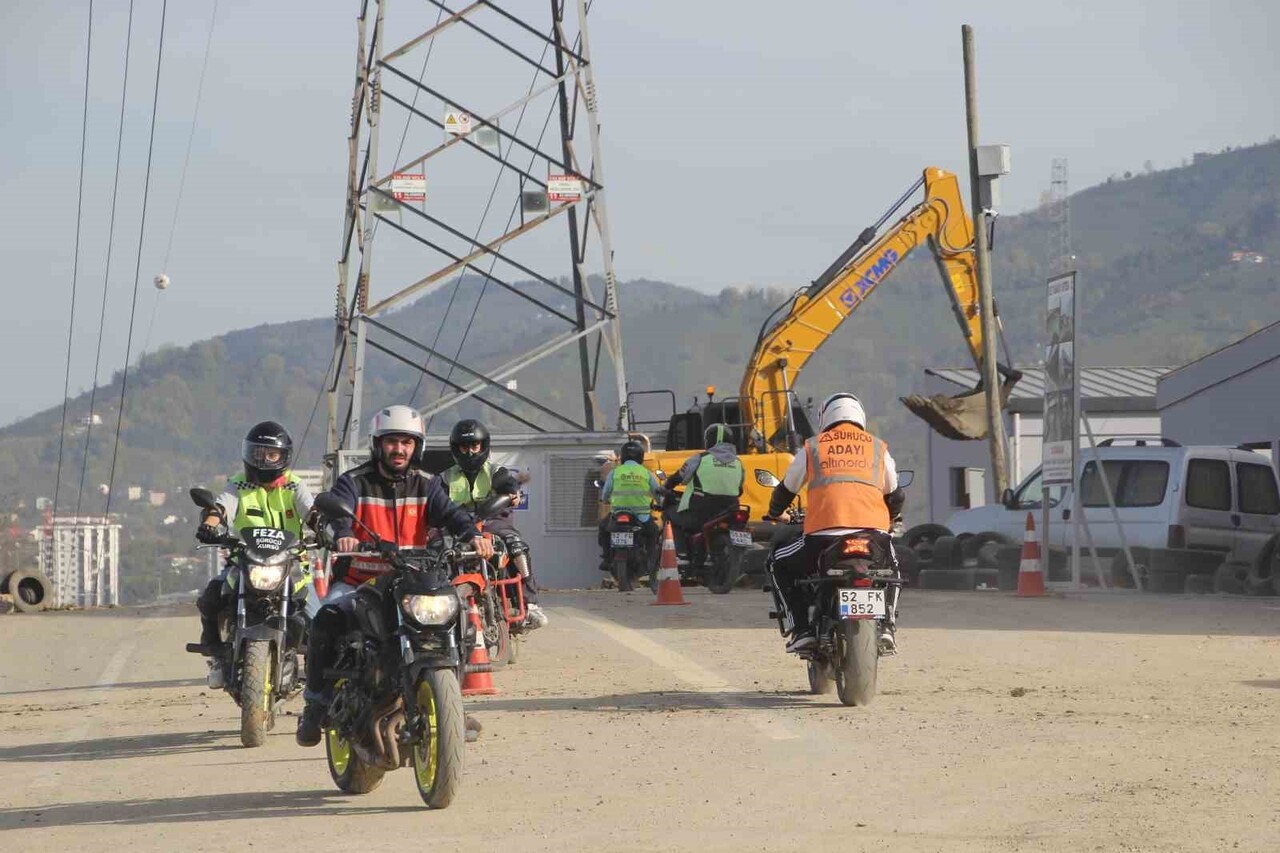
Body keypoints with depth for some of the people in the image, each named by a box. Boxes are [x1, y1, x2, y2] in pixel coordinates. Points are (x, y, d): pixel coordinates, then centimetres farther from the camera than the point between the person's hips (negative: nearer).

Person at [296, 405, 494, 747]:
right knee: (327, 621, -30)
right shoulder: (355, 482, 0)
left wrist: (472, 534, -31)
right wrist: (343, 534, -44)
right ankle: (316, 702, -13)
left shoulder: (426, 485, 9)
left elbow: (448, 511, -8)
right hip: (356, 581, -2)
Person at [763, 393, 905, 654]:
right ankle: (886, 627, 13)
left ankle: (801, 629, 9)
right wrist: (892, 519, 54)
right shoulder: (878, 448, 19)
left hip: (823, 534, -2)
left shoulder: (812, 448, 16)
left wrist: (775, 515, 50)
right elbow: (895, 496, 30)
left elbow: (785, 490, 27)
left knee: (779, 564, 24)